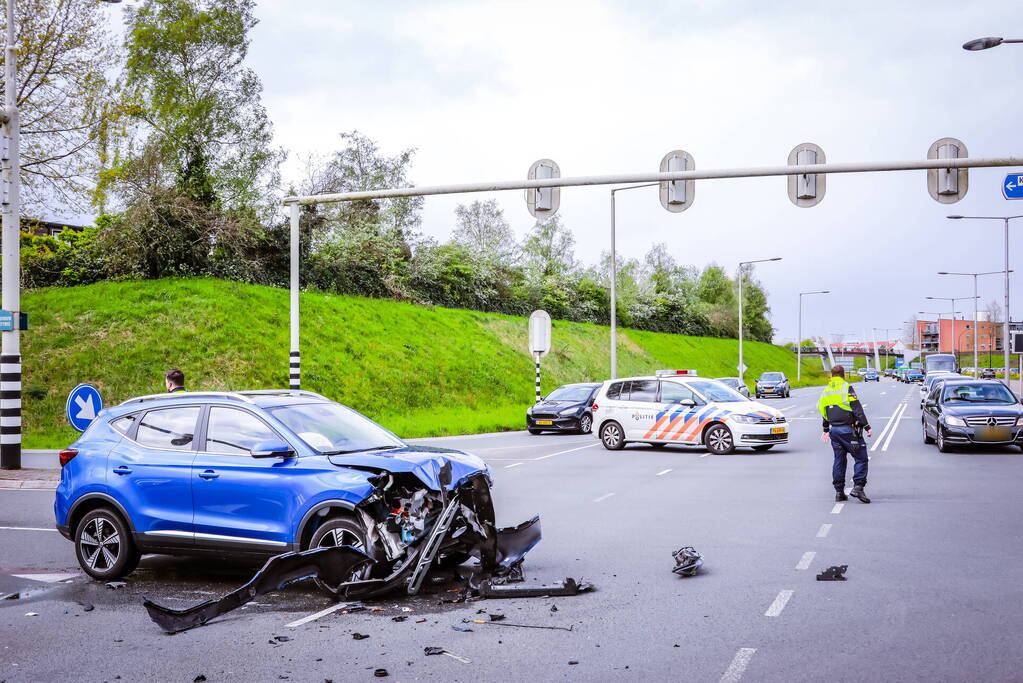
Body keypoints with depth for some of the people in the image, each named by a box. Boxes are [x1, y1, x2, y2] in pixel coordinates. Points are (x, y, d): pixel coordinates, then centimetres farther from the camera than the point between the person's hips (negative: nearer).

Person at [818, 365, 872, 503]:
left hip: (834, 430, 6)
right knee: (861, 458, -1)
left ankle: (839, 491, 12)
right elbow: (857, 409, -12)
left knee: (839, 460, 12)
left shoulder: (826, 390, 13)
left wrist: (826, 430, 33)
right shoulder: (846, 387, -7)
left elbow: (823, 411, 22)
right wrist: (867, 427, -11)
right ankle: (858, 487, -13)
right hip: (848, 429, -6)